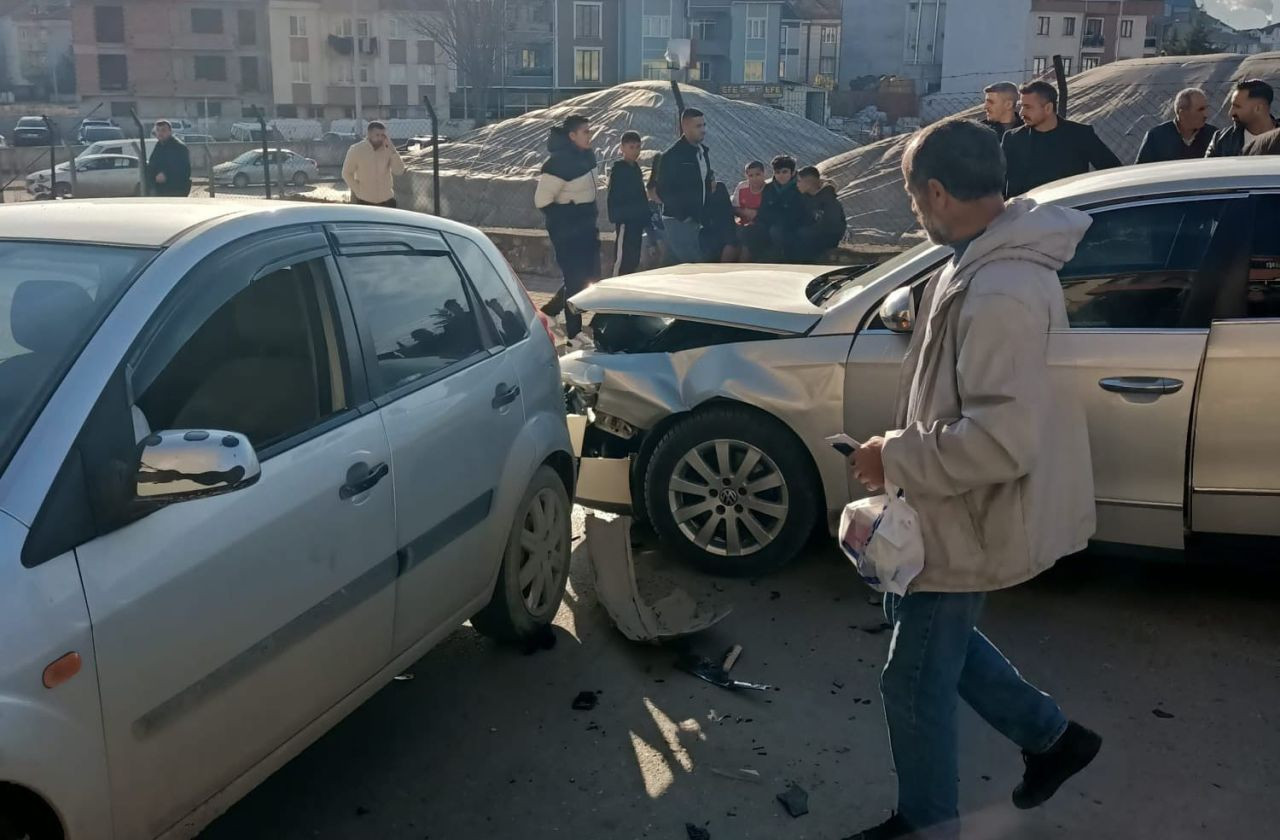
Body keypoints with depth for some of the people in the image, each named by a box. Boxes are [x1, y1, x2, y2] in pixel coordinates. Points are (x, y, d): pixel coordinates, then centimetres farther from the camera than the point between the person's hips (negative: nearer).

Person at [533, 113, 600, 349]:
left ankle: (548, 311, 29)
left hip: (586, 228, 9)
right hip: (567, 232, -9)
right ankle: (573, 335, 8)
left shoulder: (586, 156, 7)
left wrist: (590, 216, 16)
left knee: (590, 277, 14)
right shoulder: (559, 162, -20)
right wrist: (565, 219, -13)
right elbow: (542, 200, -19)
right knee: (576, 281, -4)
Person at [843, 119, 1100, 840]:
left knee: (916, 685, 7)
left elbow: (999, 442, -34)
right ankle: (1051, 734, 39)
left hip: (969, 524, -10)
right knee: (916, 619, 27)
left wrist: (895, 457, -22)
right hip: (965, 510, 10)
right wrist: (907, 449, 13)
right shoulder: (1002, 261, 3)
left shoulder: (997, 295, -30)